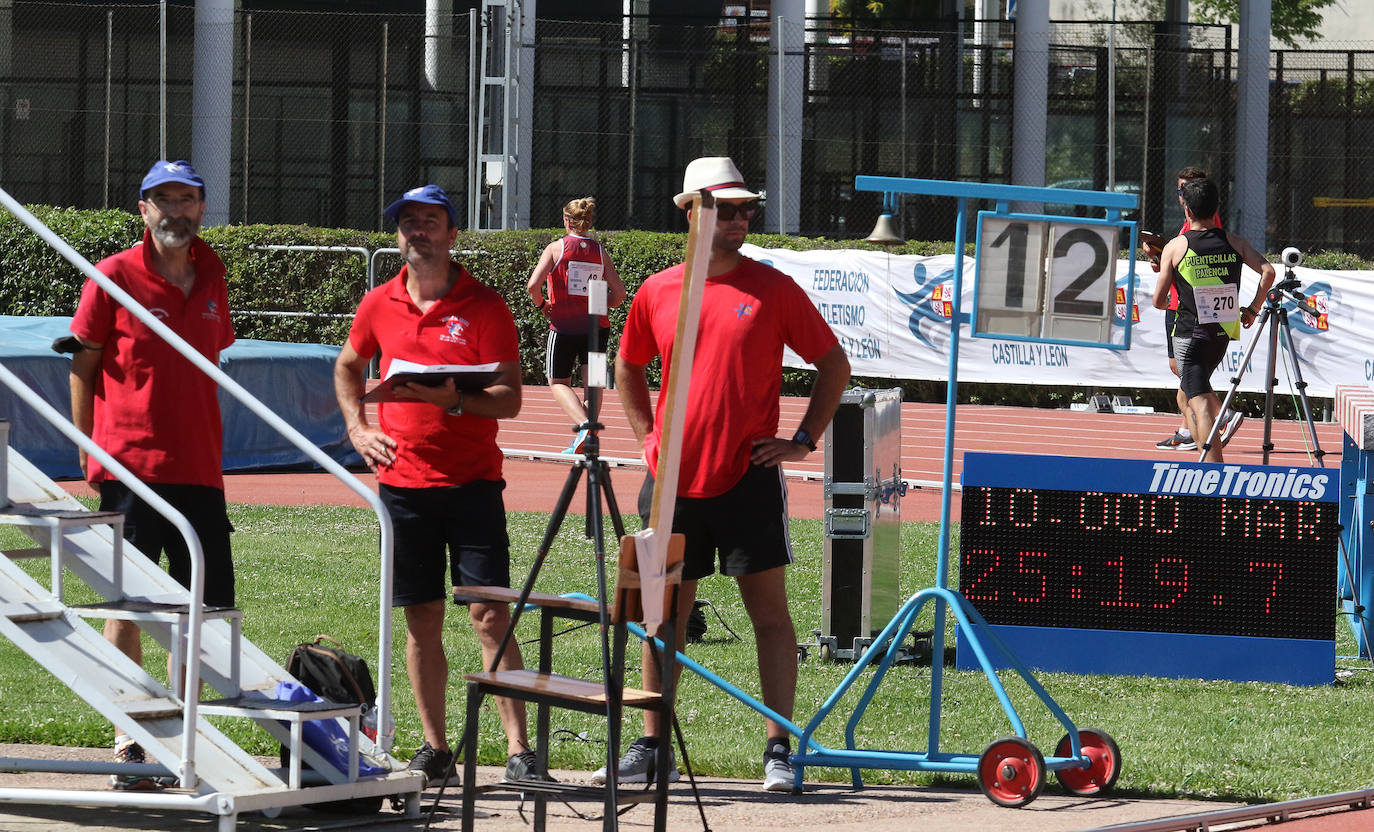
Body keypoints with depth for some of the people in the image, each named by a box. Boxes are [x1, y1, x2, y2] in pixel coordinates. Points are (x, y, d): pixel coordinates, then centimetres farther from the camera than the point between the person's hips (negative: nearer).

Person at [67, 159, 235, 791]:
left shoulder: (210, 279, 12)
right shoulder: (114, 276, -3)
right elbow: (82, 365, 0)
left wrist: (210, 445, 15)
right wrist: (89, 452, -4)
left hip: (198, 468, 6)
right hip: (130, 465, -5)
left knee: (207, 604, 6)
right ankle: (129, 746, 3)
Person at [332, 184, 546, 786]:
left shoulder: (484, 306, -4)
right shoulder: (380, 305, 8)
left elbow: (508, 399, -9)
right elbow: (348, 367, 26)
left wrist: (448, 397, -25)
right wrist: (358, 427, 11)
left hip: (472, 481, -4)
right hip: (402, 482, 4)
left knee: (490, 616, -8)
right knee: (422, 619, 7)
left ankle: (519, 751, -8)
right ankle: (435, 748, 14)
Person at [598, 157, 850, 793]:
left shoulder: (773, 289, -2)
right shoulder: (656, 293, 6)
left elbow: (833, 363, 6)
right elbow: (628, 369, 22)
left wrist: (804, 439, 0)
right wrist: (648, 437, 11)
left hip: (748, 476, -3)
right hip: (674, 479, 3)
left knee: (769, 610, -3)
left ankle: (779, 751, -1)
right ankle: (651, 749, 17)